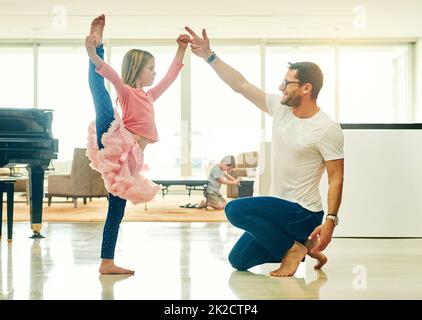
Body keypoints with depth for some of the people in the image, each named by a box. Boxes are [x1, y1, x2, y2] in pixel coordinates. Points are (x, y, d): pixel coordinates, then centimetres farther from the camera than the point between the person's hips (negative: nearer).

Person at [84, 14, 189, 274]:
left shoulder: (149, 96, 29)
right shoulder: (126, 91, 7)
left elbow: (171, 76, 38)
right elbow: (109, 72, -11)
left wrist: (181, 50, 38)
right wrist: (94, 52, -29)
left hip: (128, 160, 7)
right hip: (114, 145, -7)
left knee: (117, 208, 8)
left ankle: (107, 263, 12)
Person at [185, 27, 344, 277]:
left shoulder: (328, 129, -16)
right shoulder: (280, 108, 2)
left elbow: (336, 178, -18)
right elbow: (240, 84, 4)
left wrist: (331, 220, -27)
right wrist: (209, 56, -1)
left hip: (304, 214, -8)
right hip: (279, 209, 8)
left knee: (235, 209, -25)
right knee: (238, 261, 14)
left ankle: (294, 248, -10)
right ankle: (301, 244, 19)